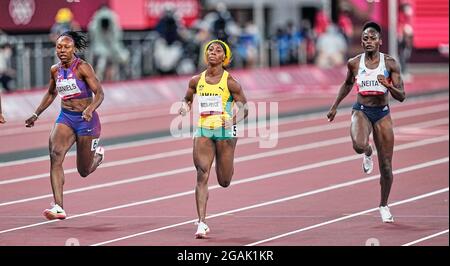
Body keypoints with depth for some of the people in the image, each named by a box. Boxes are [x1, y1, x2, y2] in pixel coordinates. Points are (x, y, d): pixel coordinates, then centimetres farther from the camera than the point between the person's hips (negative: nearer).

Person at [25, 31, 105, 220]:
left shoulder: (82, 67, -13)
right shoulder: (55, 70, 4)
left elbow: (99, 93, -17)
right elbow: (51, 93, 23)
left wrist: (90, 109, -36)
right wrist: (36, 115, 20)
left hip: (86, 120, -4)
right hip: (65, 118, 4)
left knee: (84, 171, 7)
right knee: (55, 155, -24)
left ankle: (98, 154, 46)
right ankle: (58, 208, -28)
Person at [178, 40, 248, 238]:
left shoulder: (230, 82, -5)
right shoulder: (197, 80, 5)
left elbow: (244, 108, -2)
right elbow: (187, 99, 21)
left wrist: (234, 120, -21)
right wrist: (184, 107, -2)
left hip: (225, 132, -2)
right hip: (203, 131, 2)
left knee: (224, 182, 7)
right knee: (202, 175, -12)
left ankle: (228, 167, 46)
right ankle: (202, 223, -12)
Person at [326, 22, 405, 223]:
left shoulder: (390, 63, -5)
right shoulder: (354, 63, 0)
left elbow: (401, 96, -6)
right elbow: (347, 84, 20)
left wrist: (388, 85, -25)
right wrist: (335, 106, 19)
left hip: (382, 114, 0)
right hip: (361, 111, 0)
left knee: (386, 166, 2)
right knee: (358, 145, -34)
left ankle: (384, 205, 23)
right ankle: (367, 153, 7)